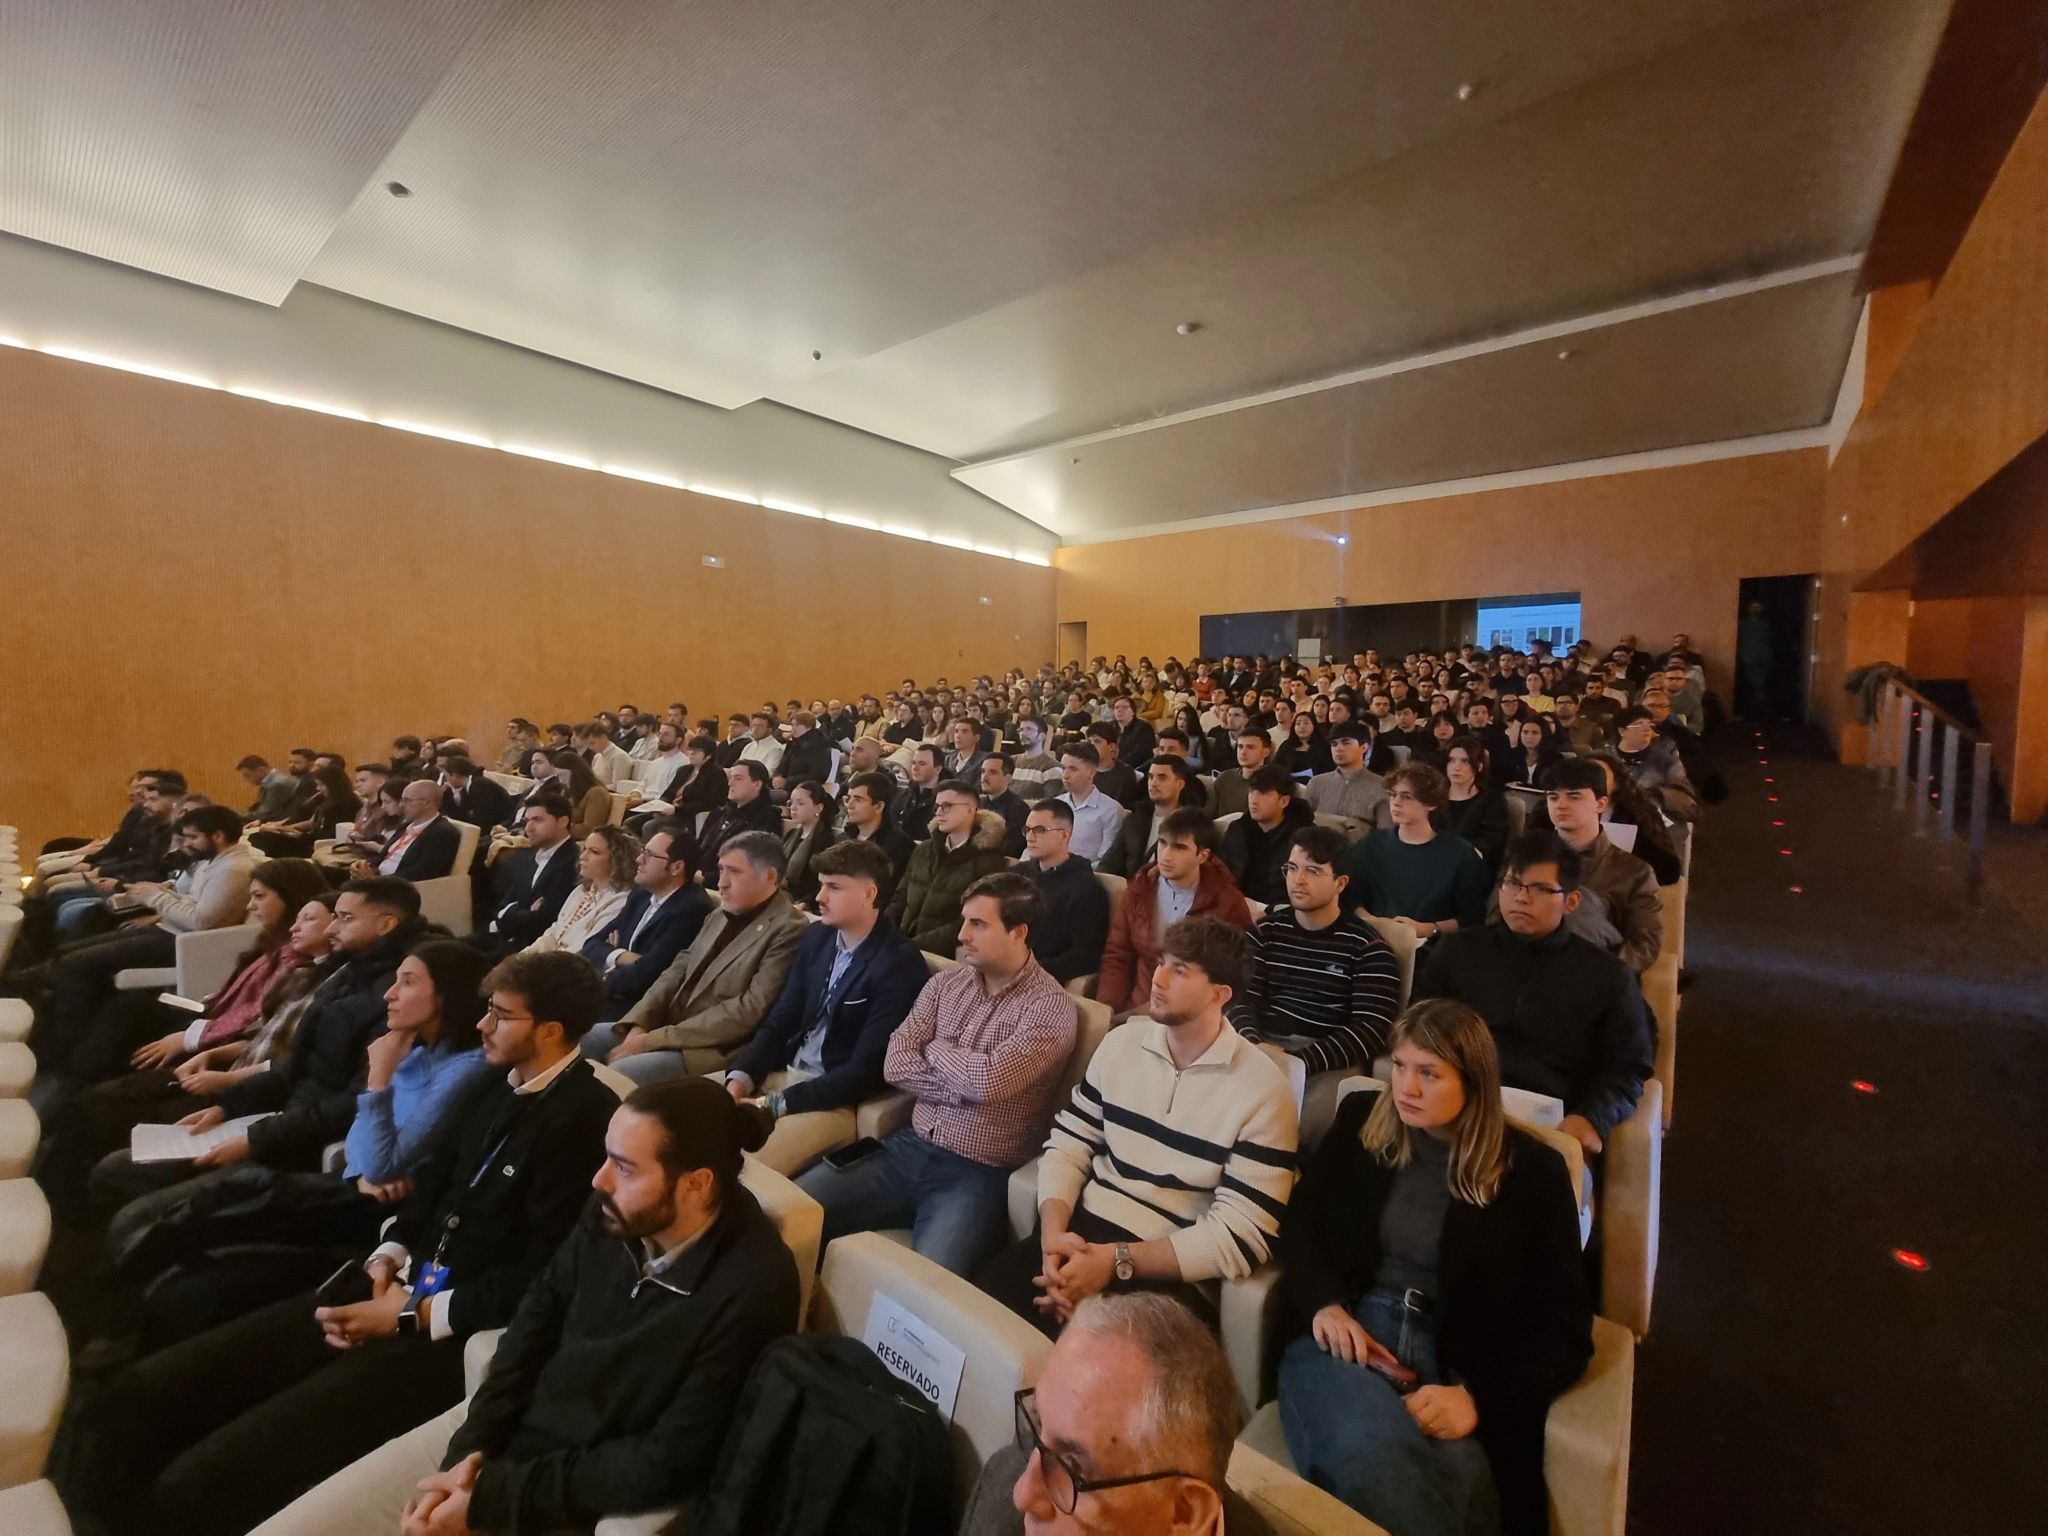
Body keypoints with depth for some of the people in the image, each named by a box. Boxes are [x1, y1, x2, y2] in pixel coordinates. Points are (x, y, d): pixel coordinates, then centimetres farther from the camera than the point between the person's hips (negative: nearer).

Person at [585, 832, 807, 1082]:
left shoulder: (788, 931, -16)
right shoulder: (720, 915, 13)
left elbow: (748, 1012, -22)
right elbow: (677, 972, 11)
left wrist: (653, 1039, -19)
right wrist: (638, 1025, -7)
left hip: (716, 1050, -8)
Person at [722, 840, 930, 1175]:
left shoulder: (899, 963, -19)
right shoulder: (817, 937, 4)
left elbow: (866, 1069, -21)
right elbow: (780, 1020, 7)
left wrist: (774, 1104, -21)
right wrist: (741, 1077, -11)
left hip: (838, 1099, -7)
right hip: (782, 1073, 7)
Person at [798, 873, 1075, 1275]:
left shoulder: (1050, 1006, -12)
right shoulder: (945, 982, 7)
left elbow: (988, 1080, -24)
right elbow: (895, 1063, 1)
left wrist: (935, 1048, -5)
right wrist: (959, 1088, -12)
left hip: (975, 1175, -5)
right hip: (908, 1148, 6)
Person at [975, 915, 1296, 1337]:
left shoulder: (1262, 1091, -11)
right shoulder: (1121, 1043, 4)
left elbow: (1241, 1238, -14)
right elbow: (1066, 1148, 6)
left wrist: (1115, 1261, -20)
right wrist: (1053, 1235, -14)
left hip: (1170, 1273, -4)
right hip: (1082, 1231, 4)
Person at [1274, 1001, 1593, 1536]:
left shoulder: (1532, 1171, 4)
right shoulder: (1360, 1121, 9)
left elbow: (1565, 1330, 2)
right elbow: (1299, 1223, 12)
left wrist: (1478, 1396, -15)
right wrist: (1324, 1304, -9)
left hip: (1454, 1368, 0)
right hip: (1344, 1338, 1)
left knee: (1456, 1476, -35)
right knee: (1372, 1452, -35)